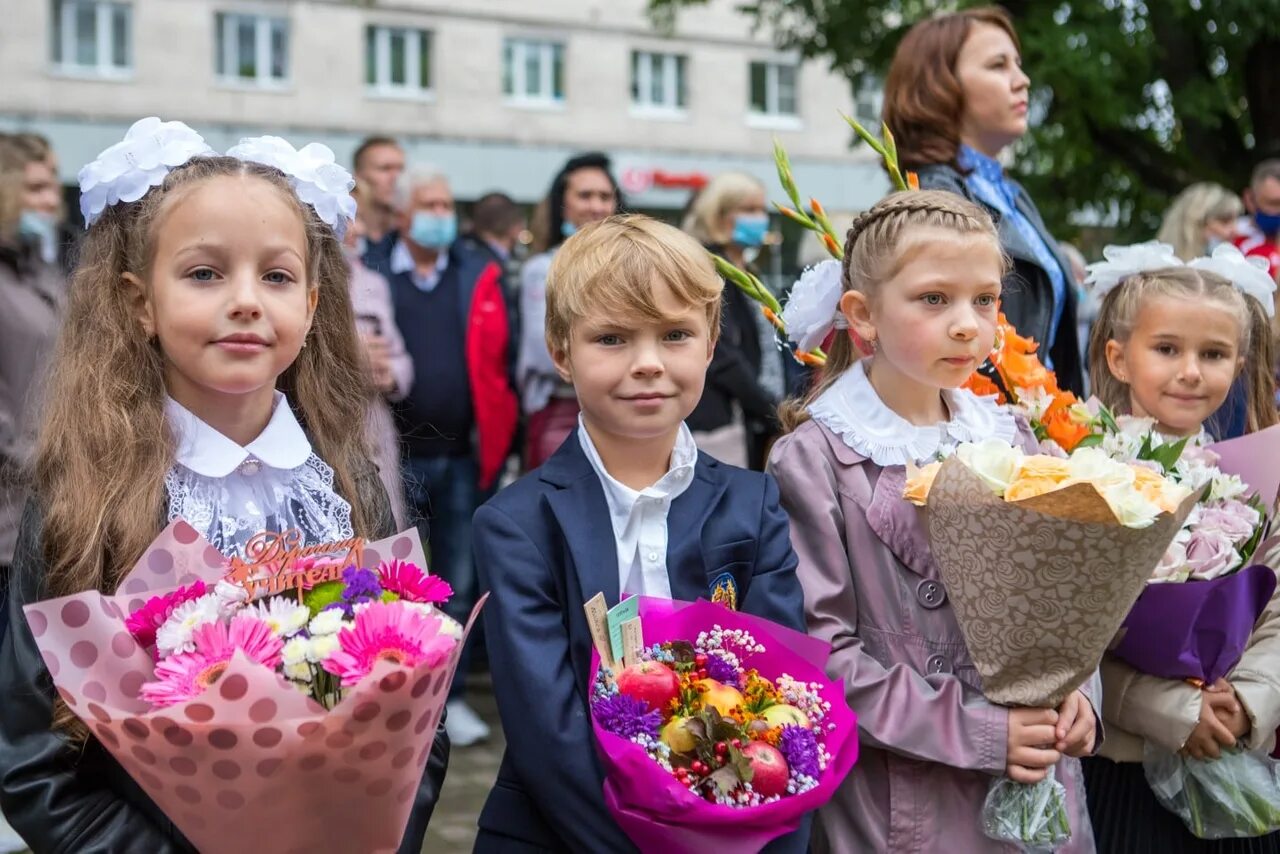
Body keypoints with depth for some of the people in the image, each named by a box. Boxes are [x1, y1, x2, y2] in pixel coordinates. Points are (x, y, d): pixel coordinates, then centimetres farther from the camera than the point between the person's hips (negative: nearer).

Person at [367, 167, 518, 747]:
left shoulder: (480, 276, 5)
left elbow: (499, 360, 2)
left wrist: (496, 442, -4)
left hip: (463, 455, 2)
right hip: (395, 454, -1)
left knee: (460, 583, 9)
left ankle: (451, 695, 20)